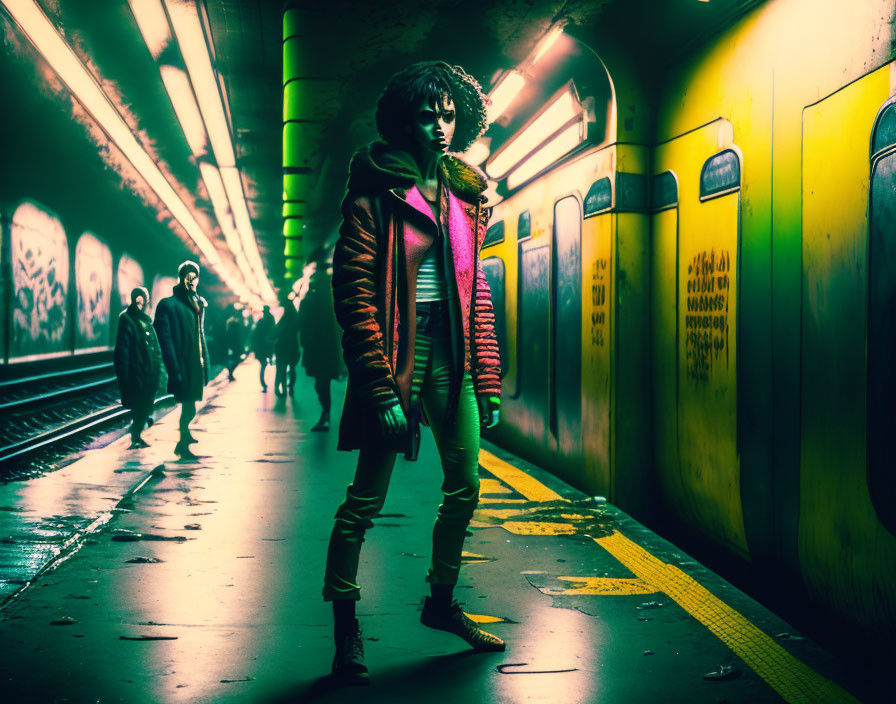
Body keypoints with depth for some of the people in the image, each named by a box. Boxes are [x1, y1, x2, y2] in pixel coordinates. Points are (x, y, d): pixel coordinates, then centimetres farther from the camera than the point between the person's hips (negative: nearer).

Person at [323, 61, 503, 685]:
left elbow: (477, 293, 15)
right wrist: (382, 390, -18)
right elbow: (355, 295, -12)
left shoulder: (465, 197, 13)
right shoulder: (374, 195, -7)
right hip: (395, 350, -6)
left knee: (465, 484, 12)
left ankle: (441, 603, 30)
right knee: (367, 497, -3)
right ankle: (345, 622, 11)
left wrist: (487, 382, 9)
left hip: (451, 352, 7)